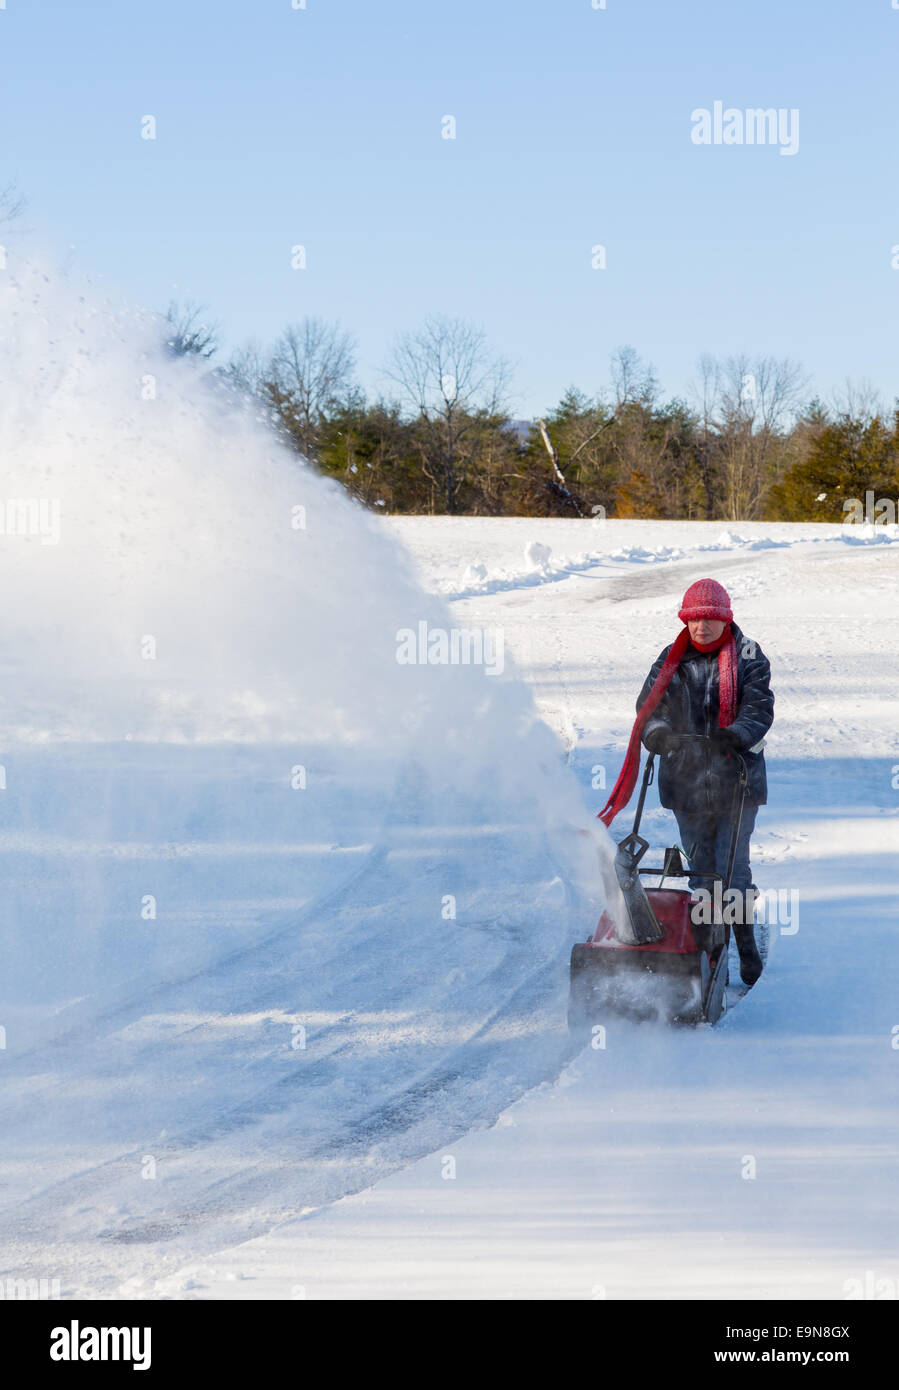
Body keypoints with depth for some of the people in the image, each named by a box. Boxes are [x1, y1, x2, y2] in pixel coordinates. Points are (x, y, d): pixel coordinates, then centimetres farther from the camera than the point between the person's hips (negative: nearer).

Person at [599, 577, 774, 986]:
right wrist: (659, 734, -17)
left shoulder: (748, 658, 0)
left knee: (732, 869, -5)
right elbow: (649, 705, 5)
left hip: (736, 779, -3)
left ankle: (747, 948, 7)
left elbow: (759, 710, -7)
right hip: (686, 780, 3)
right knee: (700, 868, 6)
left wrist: (735, 736, -26)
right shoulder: (672, 660, 8)